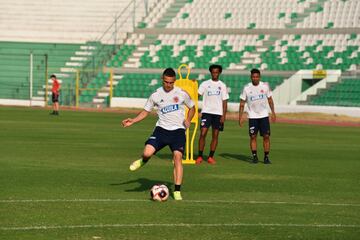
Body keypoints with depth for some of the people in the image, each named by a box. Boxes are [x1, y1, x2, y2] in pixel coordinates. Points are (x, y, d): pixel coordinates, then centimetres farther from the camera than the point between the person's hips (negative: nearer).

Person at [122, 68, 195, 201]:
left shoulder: (182, 94, -1)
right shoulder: (156, 95, 1)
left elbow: (192, 107, 14)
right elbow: (146, 111, 11)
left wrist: (188, 119, -5)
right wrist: (133, 120, -4)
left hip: (178, 130, -1)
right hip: (162, 129, 1)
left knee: (178, 157, -19)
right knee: (147, 152, -21)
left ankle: (177, 191, -12)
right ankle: (143, 161, 20)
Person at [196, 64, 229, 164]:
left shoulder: (222, 86, 8)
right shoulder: (205, 84, 6)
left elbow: (224, 102, 6)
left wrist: (223, 116, -1)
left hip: (218, 113, 2)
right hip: (206, 112, -1)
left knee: (215, 135, 2)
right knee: (203, 133, -11)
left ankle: (211, 157, 10)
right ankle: (199, 156, -5)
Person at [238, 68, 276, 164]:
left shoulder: (265, 86, -2)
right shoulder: (246, 88, -5)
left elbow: (270, 99, 9)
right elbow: (242, 103, -1)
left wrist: (273, 112, 4)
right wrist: (240, 117, -6)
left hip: (264, 116, 1)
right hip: (252, 116, -1)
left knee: (266, 136, -4)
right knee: (253, 136, -1)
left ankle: (266, 157, 4)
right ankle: (255, 157, 8)